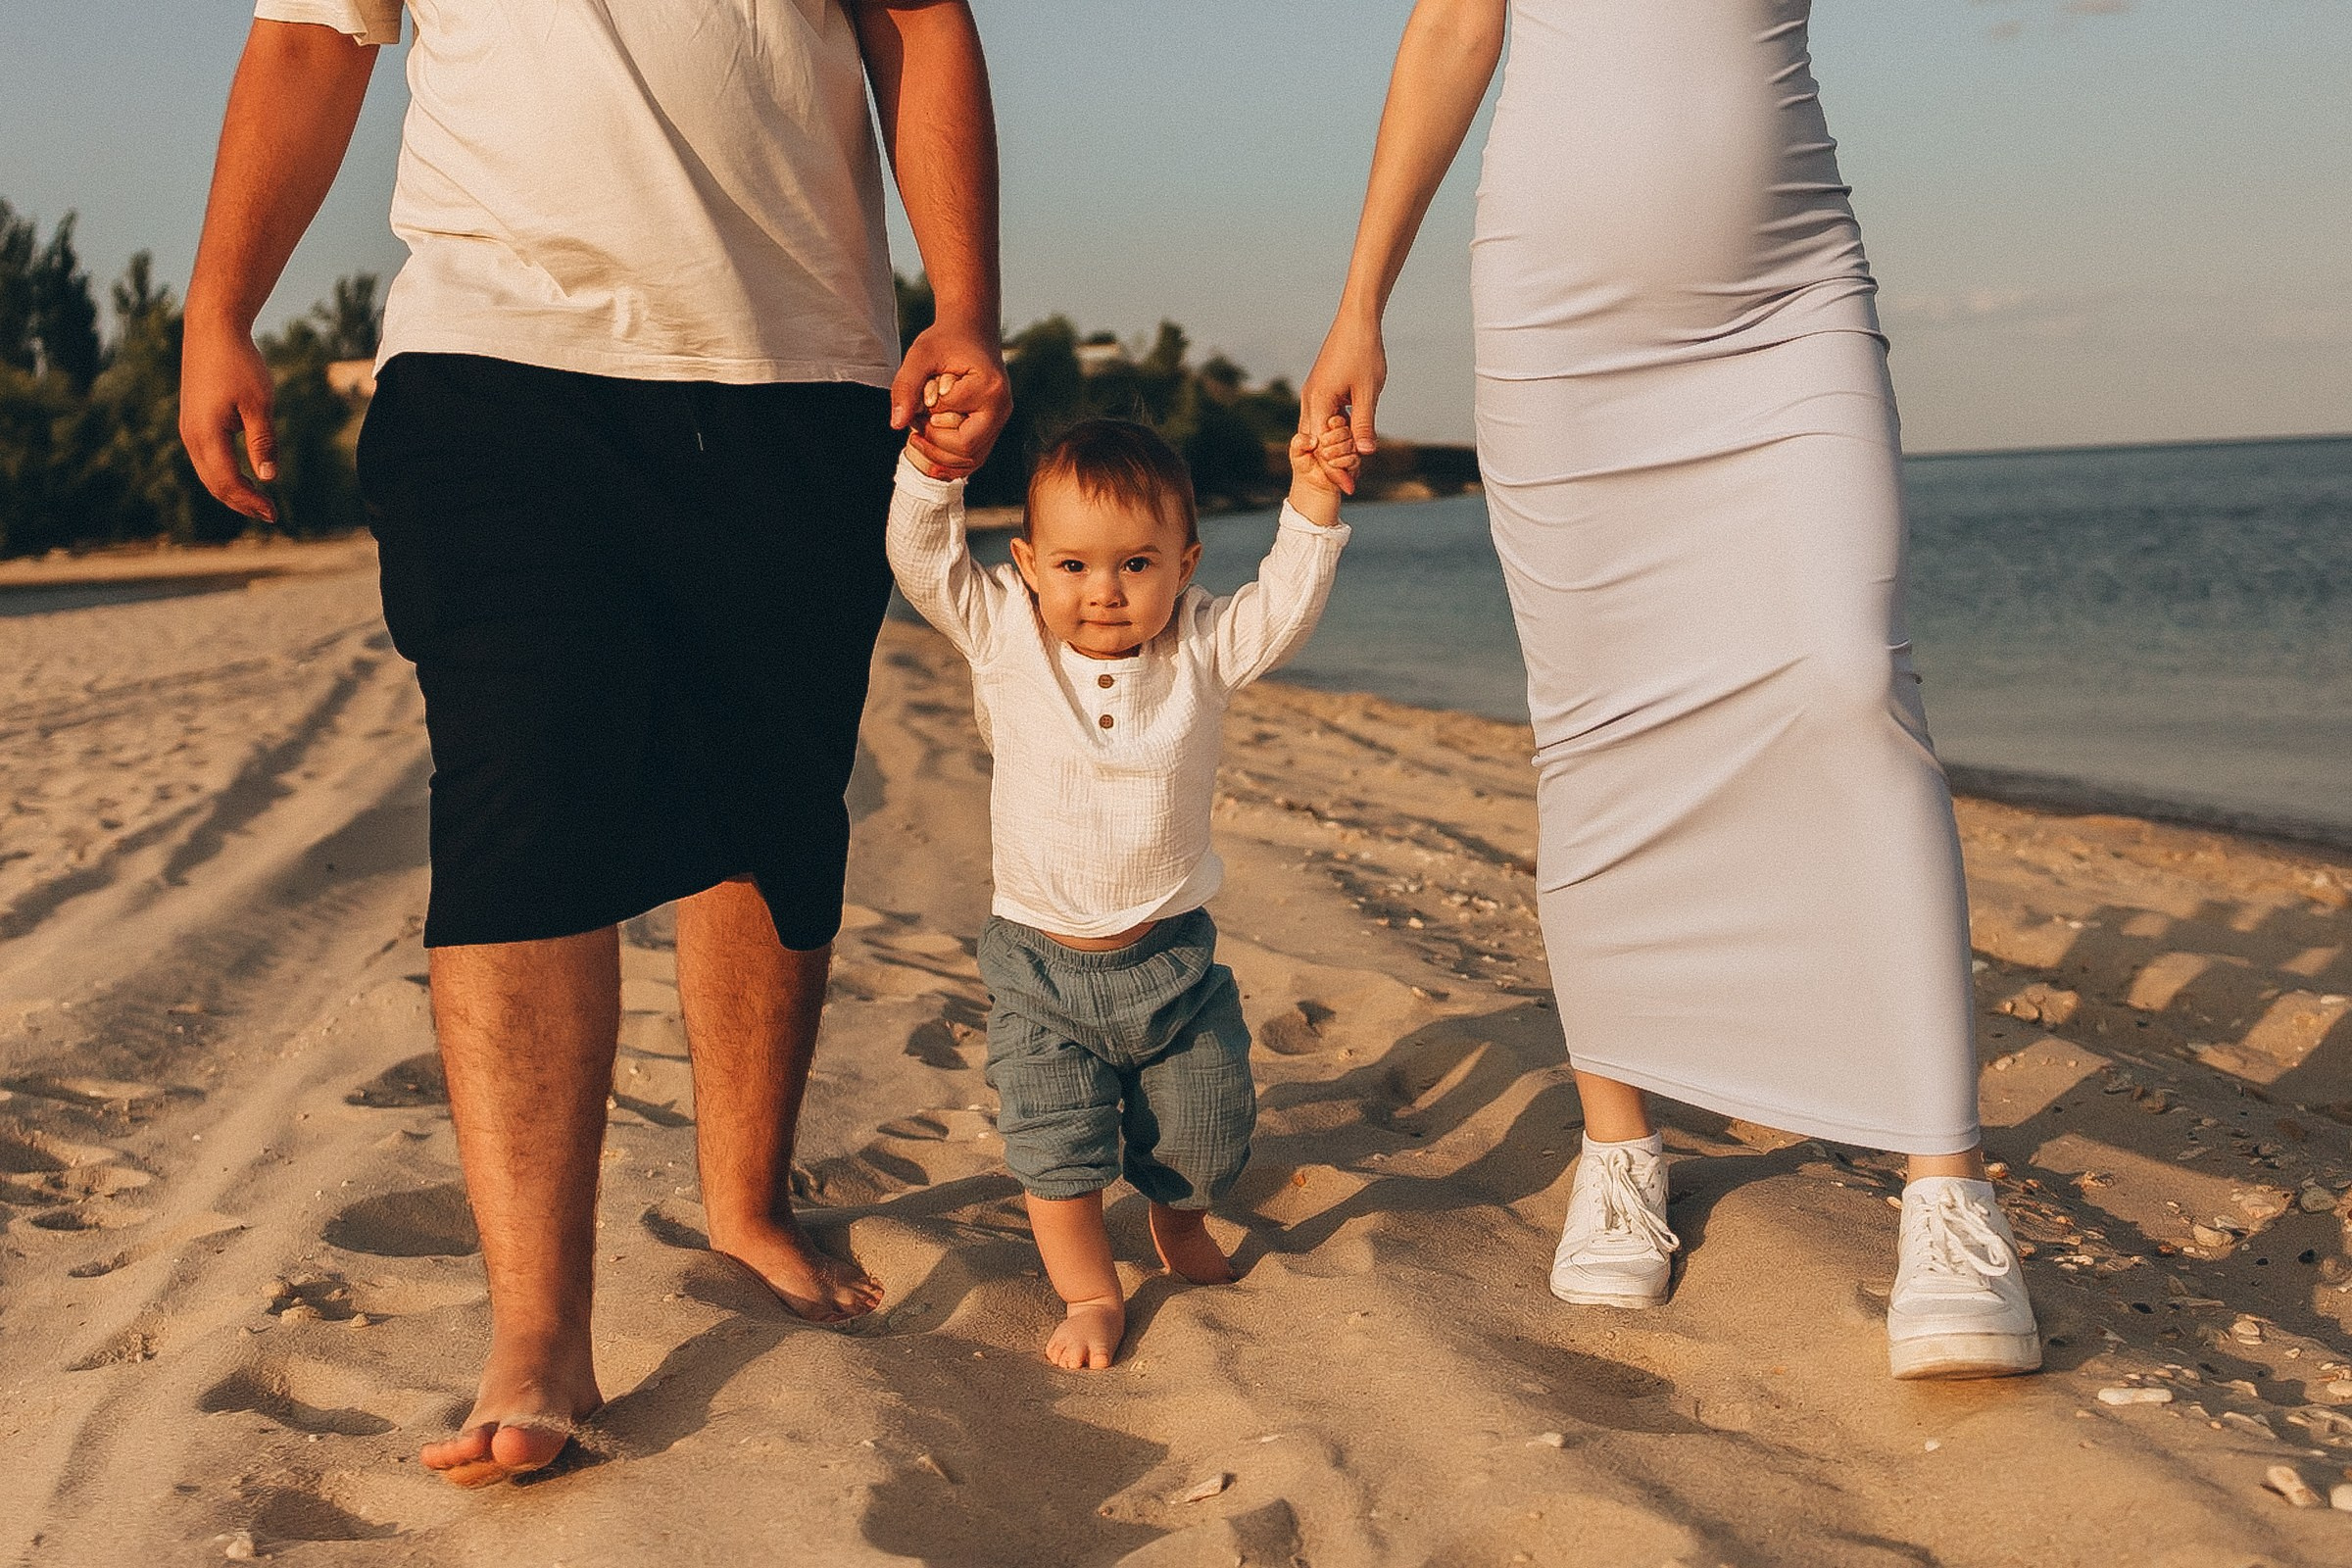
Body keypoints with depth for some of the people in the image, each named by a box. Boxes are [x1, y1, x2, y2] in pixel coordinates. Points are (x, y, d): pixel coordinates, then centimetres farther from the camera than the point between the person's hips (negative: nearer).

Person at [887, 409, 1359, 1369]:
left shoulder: (1201, 651, -5)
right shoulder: (1004, 637, -8)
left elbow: (1285, 606, -10)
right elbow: (924, 563, -12)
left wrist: (1312, 500, -20)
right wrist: (934, 466, -26)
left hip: (1172, 956, 1)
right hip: (1041, 964, -1)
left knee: (1203, 1128, 12)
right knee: (1055, 1147, -1)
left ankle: (1180, 1223, 45)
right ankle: (1090, 1292, 21)